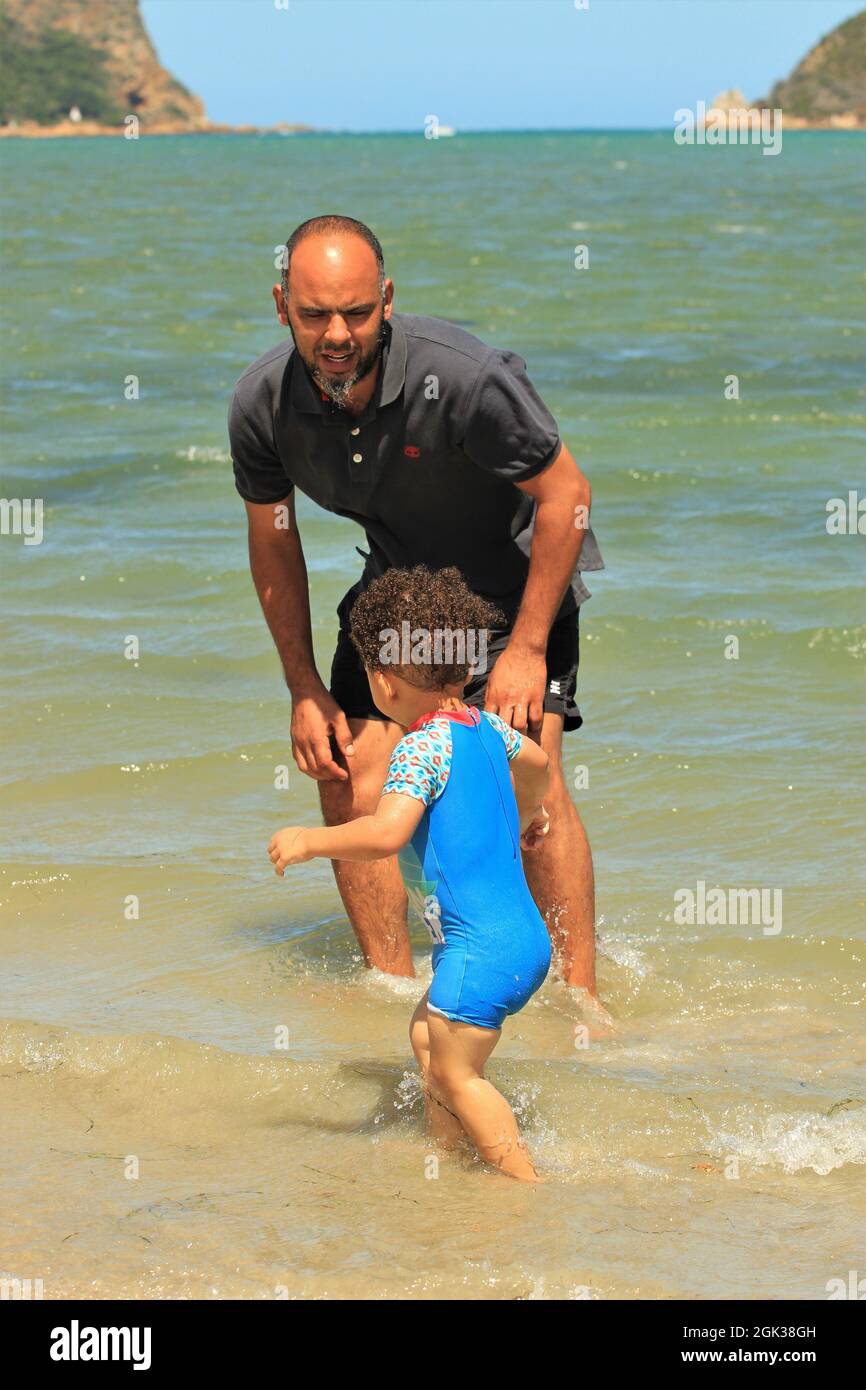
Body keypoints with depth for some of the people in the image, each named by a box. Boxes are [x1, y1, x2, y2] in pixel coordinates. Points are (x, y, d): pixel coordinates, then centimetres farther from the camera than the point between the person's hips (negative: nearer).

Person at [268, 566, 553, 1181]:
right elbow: (537, 760, 33)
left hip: (482, 946, -10)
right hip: (523, 934, 10)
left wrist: (310, 841, -17)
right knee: (429, 1036, 24)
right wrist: (527, 813, 55)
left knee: (455, 1072, -3)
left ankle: (526, 1182, -1)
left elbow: (386, 834, -31)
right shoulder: (483, 726, 10)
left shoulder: (420, 748, -17)